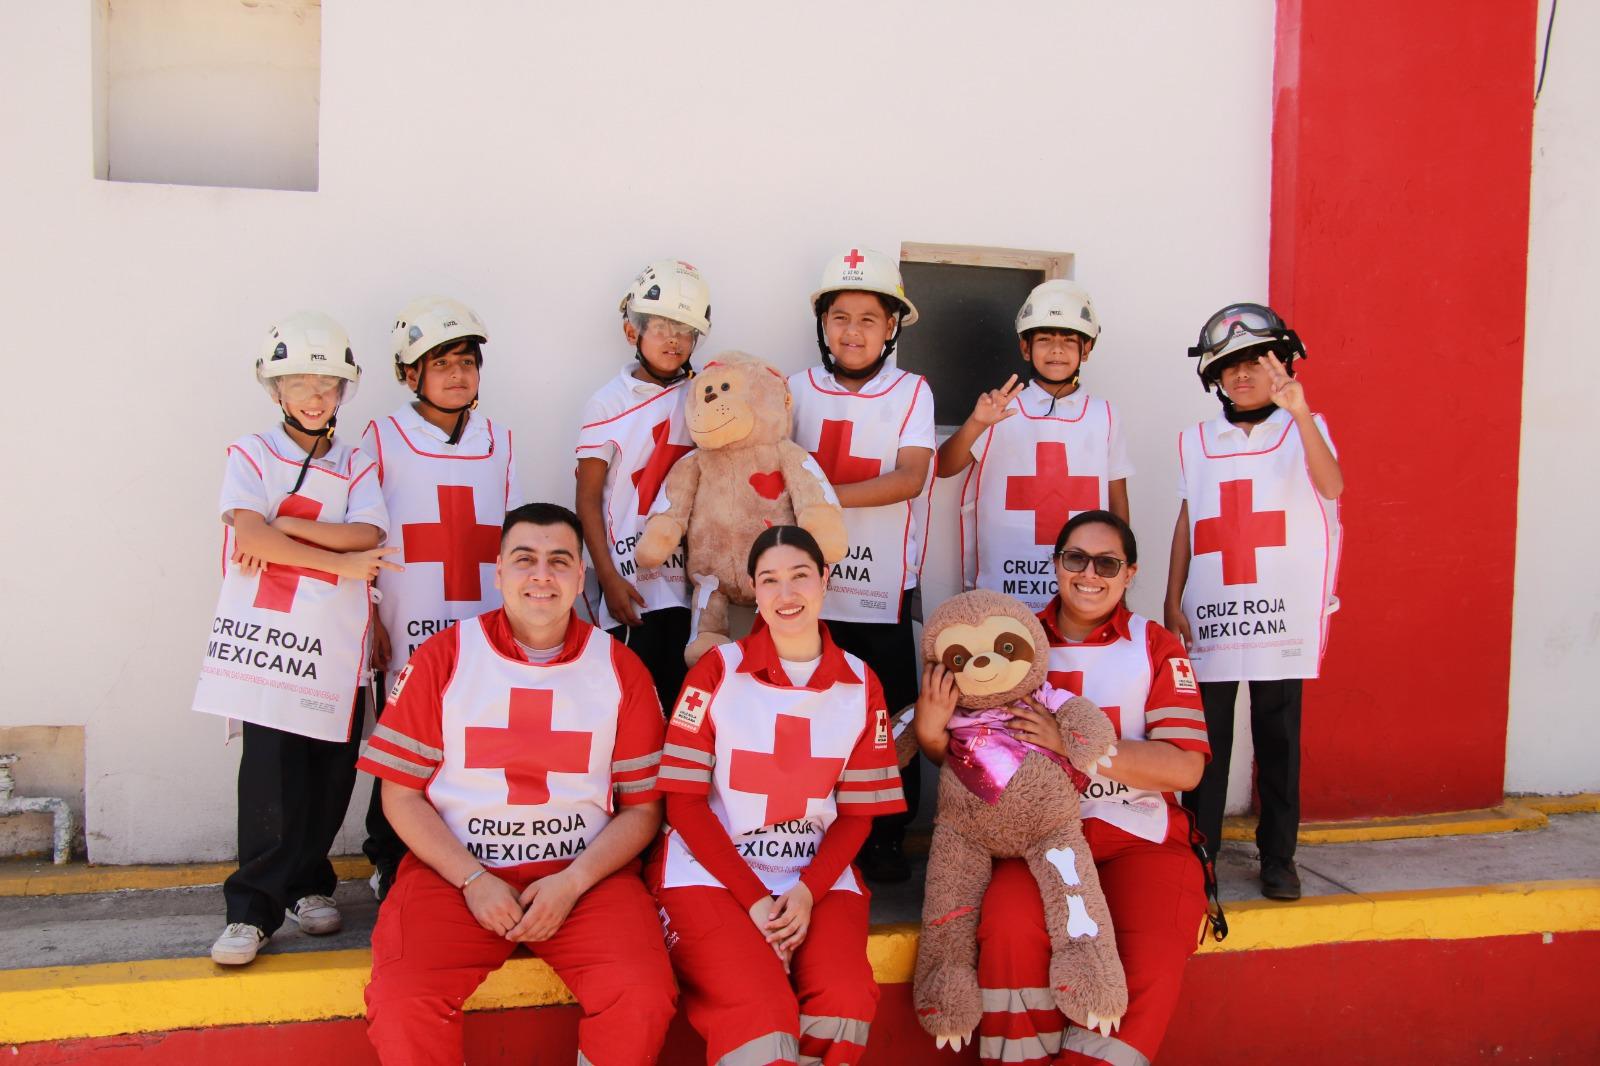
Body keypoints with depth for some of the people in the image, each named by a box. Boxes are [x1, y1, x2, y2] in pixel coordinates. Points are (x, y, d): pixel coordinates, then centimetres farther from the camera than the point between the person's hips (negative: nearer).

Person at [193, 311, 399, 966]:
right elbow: (251, 534, -10)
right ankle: (253, 910, 4)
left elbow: (369, 535, -5)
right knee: (272, 776, -8)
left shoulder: (356, 466, 13)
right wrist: (342, 563, -10)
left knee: (331, 776, 6)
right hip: (266, 636, -3)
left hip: (335, 643, 3)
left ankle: (306, 882, 26)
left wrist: (287, 526, -12)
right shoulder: (250, 454, 6)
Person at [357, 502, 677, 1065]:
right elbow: (401, 794, 2)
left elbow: (642, 806, 5)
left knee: (644, 998, -25)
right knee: (402, 1004, -26)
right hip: (454, 869, 0)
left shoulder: (622, 669, 4)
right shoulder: (441, 658, 3)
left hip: (587, 874, 1)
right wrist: (474, 880, -10)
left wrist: (572, 882, -10)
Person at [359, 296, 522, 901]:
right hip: (408, 634, -2)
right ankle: (391, 865, 23)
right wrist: (369, 619, -3)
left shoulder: (498, 440, 12)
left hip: (487, 636, 3)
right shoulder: (382, 439, 1)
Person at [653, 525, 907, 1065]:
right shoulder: (718, 669, -2)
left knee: (846, 1002, -24)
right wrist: (753, 898, -14)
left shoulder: (861, 684, 5)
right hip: (711, 870, -2)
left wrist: (808, 891, -11)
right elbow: (684, 801, -4)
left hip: (818, 874, 3)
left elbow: (857, 812, 7)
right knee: (760, 1014, -28)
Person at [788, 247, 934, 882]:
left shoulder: (910, 392, 0)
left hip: (883, 589, -1)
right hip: (811, 586, 1)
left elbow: (910, 478, -12)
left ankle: (886, 838, 21)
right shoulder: (798, 390, 6)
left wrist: (824, 495, -20)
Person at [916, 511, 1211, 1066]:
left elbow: (1185, 767, -7)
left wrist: (1070, 744, -17)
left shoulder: (1155, 646, 4)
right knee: (1009, 928, -29)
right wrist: (932, 733, -15)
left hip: (1138, 836, 0)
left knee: (1154, 957, -27)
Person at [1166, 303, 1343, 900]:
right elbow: (1187, 522, 12)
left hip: (1283, 615, -2)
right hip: (1209, 617, 2)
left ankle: (1278, 857, 17)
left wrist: (1298, 412, -31)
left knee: (1278, 740, 5)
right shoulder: (1197, 442, 11)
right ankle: (1197, 852, 15)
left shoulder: (1304, 430, 3)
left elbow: (1331, 486, -18)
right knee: (1206, 742, 5)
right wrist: (1172, 600, 7)